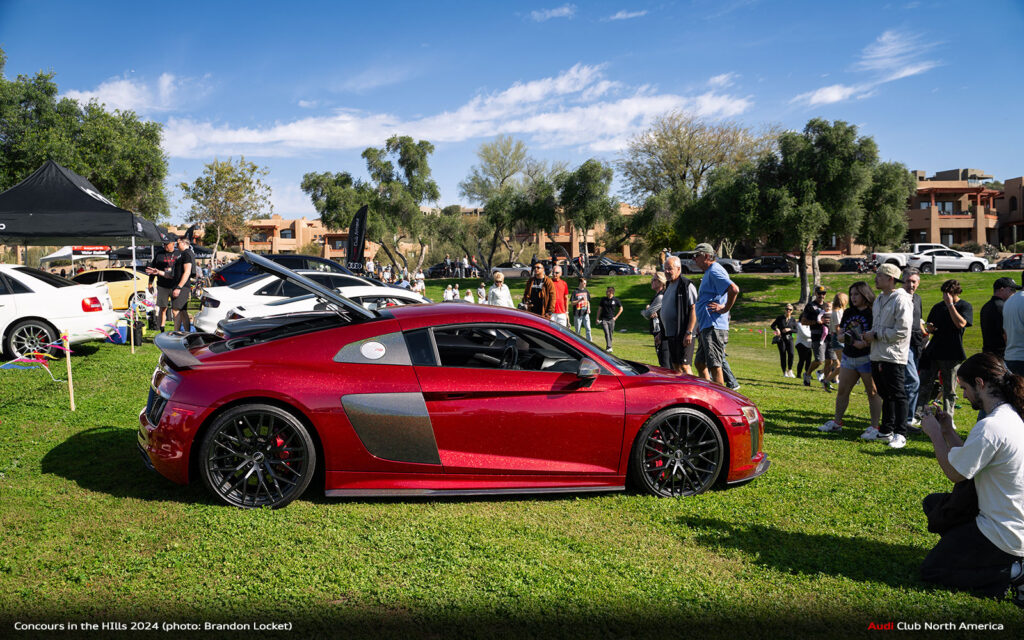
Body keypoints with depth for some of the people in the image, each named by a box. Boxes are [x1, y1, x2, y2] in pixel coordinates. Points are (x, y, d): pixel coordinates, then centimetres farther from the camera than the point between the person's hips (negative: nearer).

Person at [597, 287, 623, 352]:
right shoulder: (603, 299, 3)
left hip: (611, 319, 1)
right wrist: (597, 318, 4)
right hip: (604, 319, -1)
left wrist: (616, 317, 2)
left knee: (611, 334, 5)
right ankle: (609, 348, -20)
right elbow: (599, 309, 9)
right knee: (607, 333, -15)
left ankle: (607, 347, 20)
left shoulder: (616, 300, -1)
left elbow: (621, 309, 10)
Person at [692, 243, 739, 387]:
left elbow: (734, 290, -27)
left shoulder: (714, 271, -12)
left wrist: (724, 309, -18)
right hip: (707, 327, 11)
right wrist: (701, 324, 24)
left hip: (714, 327, -11)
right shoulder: (709, 273, 21)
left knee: (714, 366, -9)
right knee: (700, 363, 17)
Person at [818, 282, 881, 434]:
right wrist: (843, 336, -11)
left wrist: (862, 343, -30)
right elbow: (840, 335, 11)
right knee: (842, 391, 11)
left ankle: (874, 427, 8)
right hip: (848, 358, 7)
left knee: (873, 393, 2)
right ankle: (837, 422, 23)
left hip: (867, 358, -7)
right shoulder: (849, 313, 12)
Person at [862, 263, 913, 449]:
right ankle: (885, 431, 25)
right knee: (885, 395, 16)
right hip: (877, 355, 9)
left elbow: (902, 331, -19)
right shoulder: (879, 299, 16)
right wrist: (869, 335, 5)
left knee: (897, 395, -2)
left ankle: (900, 434, 6)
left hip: (894, 357, -9)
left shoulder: (901, 300, -13)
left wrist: (876, 335, -14)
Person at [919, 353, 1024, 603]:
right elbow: (970, 459, 11)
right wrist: (949, 432, 11)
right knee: (932, 503, 24)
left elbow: (956, 473, -17)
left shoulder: (990, 427, -27)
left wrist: (935, 434, -6)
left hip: (1003, 533, -10)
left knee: (930, 571, 2)